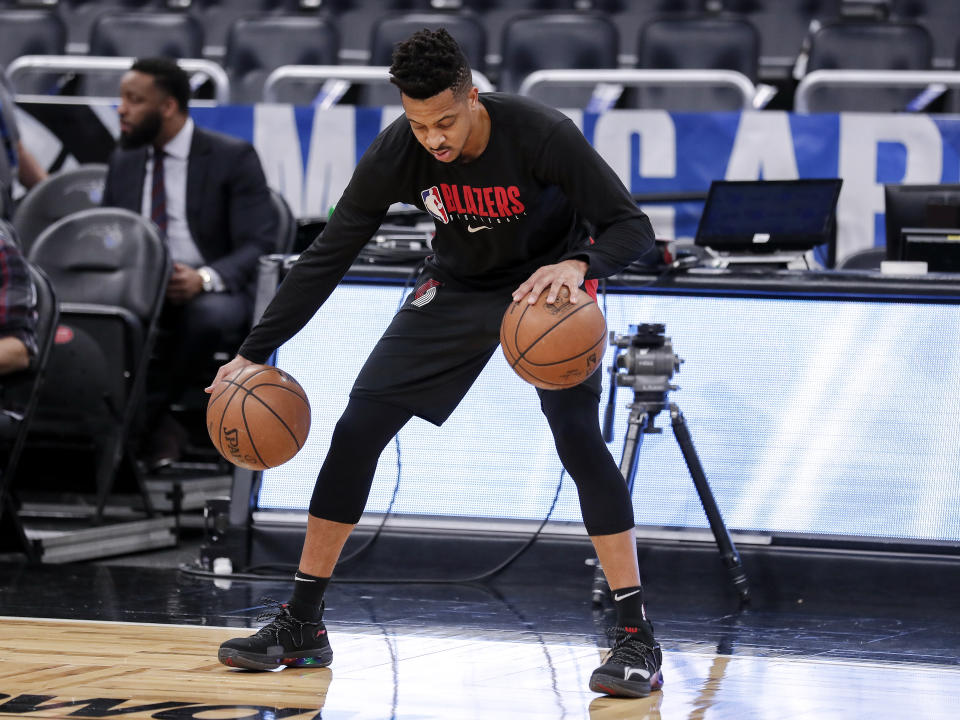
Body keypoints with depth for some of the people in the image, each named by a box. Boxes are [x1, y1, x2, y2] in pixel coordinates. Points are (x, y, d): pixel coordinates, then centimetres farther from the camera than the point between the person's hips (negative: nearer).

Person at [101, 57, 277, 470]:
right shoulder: (123, 162, 14)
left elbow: (259, 246, -9)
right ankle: (156, 425, -20)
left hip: (212, 295, -4)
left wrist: (205, 278, -30)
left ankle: (144, 413, -20)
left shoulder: (233, 158, -2)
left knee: (211, 313, -40)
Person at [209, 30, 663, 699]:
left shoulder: (543, 136, -32)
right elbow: (326, 257, -13)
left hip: (550, 282, -3)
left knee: (579, 435, -23)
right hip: (458, 286, 4)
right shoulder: (396, 155, -23)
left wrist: (578, 266, -47)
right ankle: (302, 624, 6)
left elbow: (632, 226, -25)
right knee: (357, 428, -5)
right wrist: (254, 353, -17)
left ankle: (637, 638, -17)